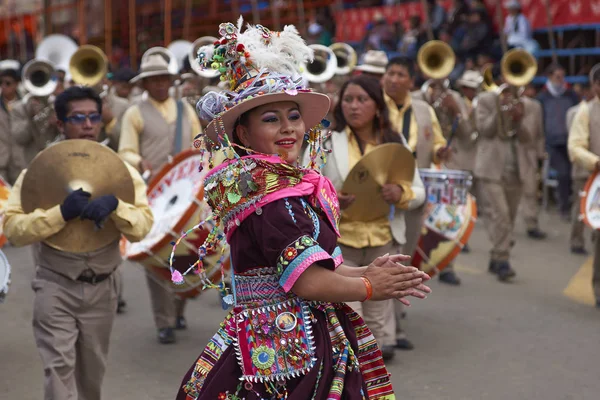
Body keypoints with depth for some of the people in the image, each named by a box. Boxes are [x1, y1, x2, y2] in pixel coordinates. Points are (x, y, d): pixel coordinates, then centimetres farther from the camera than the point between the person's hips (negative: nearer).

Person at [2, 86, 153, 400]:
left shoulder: (121, 170, 1)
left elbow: (142, 227, -7)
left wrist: (115, 206, -27)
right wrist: (61, 213, -26)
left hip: (102, 288, 3)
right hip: (55, 287, -2)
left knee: (92, 371, 18)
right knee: (59, 368, -9)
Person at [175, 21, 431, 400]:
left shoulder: (296, 185, 10)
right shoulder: (266, 192, -17)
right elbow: (307, 282, -22)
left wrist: (368, 270, 1)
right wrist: (369, 287, -9)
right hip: (285, 352, -9)